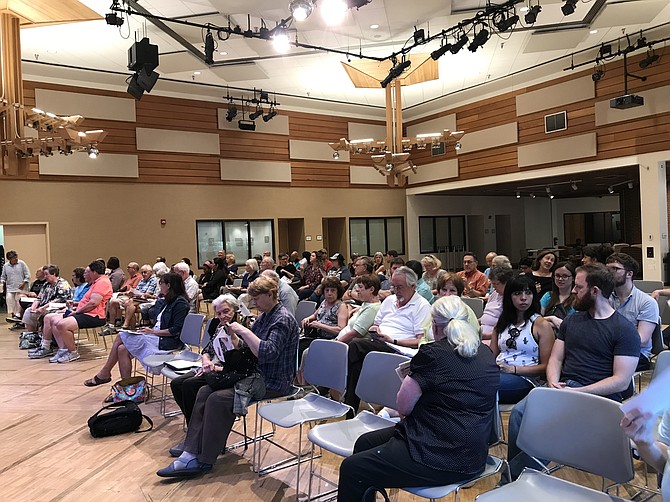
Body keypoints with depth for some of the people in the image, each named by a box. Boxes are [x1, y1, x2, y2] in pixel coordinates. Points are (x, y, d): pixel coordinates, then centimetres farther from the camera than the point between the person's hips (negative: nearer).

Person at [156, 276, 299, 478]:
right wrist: (234, 336, -1)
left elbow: (267, 353, -29)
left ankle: (205, 461, -8)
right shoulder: (264, 316, 13)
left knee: (218, 399, -22)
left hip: (272, 383, -9)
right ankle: (191, 455, -7)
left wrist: (244, 331, -23)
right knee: (205, 391, -5)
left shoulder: (283, 320, -15)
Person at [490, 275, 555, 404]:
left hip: (525, 380, -4)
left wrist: (513, 369, -11)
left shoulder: (541, 324, 5)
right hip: (497, 373, 5)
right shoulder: (502, 323, 23)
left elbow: (546, 366, 0)